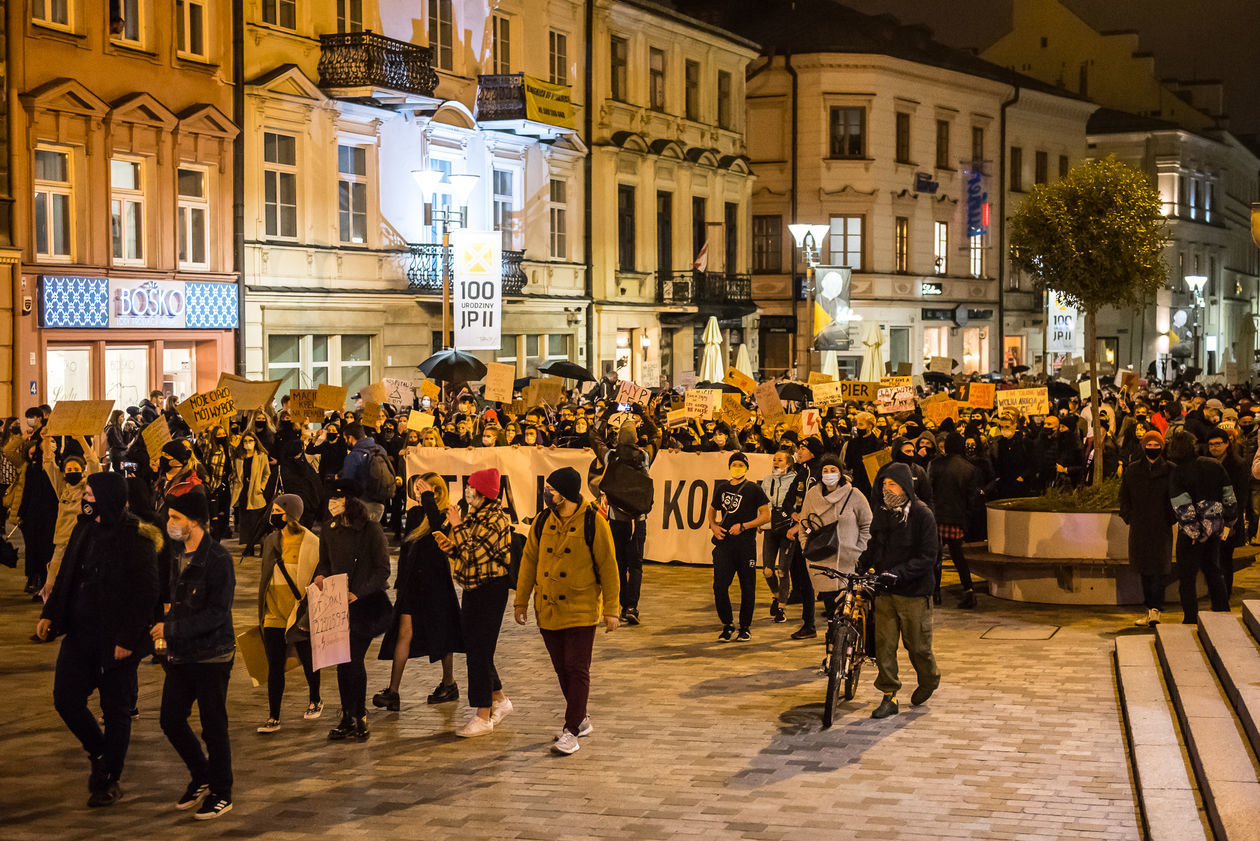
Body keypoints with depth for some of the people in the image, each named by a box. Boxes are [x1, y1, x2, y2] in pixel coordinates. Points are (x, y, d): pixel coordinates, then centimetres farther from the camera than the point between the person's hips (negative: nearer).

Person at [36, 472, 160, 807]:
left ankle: (109, 780, 18)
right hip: (79, 635, 7)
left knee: (115, 710, 5)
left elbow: (145, 593, -16)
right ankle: (100, 754, 29)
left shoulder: (136, 539, -15)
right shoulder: (84, 529, 6)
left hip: (115, 641, -7)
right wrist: (49, 614, 5)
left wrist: (127, 639, -19)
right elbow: (66, 576, 16)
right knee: (66, 700, 5)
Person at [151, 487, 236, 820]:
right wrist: (166, 631, 7)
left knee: (213, 727, 2)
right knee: (171, 719, 10)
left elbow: (217, 613, -22)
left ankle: (221, 794, 16)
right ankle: (201, 778, 30)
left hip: (212, 656, -8)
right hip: (181, 655, 8)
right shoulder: (179, 555, 8)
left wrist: (172, 628, -22)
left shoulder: (218, 560, -17)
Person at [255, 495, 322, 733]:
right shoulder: (271, 541, 8)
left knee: (307, 660, 11)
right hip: (274, 614, 4)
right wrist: (262, 609, 18)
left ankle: (315, 700, 36)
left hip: (300, 612, -4)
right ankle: (273, 717, 6)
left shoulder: (311, 544, -10)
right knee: (274, 666, 3)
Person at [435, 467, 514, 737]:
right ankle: (499, 700, 30)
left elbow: (474, 554, -24)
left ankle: (483, 716, 0)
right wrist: (450, 547, -2)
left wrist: (457, 526, -18)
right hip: (472, 589, 9)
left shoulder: (495, 519, -16)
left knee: (480, 651, -6)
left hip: (491, 589, -9)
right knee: (474, 647, 15)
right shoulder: (472, 515, 12)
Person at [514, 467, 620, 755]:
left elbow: (608, 567, -6)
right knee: (562, 669, 13)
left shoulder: (593, 523, -10)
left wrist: (611, 610, -7)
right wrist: (521, 600, 12)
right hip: (548, 610, 5)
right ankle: (581, 719, 28)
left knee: (577, 669, -4)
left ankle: (572, 731, 0)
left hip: (581, 611, -5)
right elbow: (529, 561, 12)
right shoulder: (542, 523, 3)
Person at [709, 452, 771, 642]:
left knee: (747, 588, 3)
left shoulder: (753, 489, 0)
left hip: (746, 544, -3)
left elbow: (766, 516, -1)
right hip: (724, 543, 3)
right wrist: (713, 525, 6)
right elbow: (712, 510, 27)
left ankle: (745, 627, 14)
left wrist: (743, 526, -11)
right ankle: (727, 625, 11)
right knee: (719, 586, -4)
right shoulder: (721, 488, 12)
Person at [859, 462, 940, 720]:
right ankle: (889, 697, 11)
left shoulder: (922, 515, -10)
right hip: (884, 591, 5)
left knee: (917, 645, 6)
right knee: (884, 644, 2)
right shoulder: (882, 513, 7)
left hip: (913, 592, -5)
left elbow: (927, 557, -14)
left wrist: (899, 573, -24)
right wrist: (861, 564, 2)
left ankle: (929, 680, 35)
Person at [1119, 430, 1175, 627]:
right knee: (1144, 569, 7)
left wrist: (1172, 519, -4)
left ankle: (1154, 610, -16)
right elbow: (1124, 497, 14)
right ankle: (1152, 610, 16)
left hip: (1162, 527, -3)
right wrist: (1129, 518, 5)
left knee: (1159, 568, -10)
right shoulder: (1132, 471, 8)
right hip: (1139, 528, 3)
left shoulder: (1170, 471, 1)